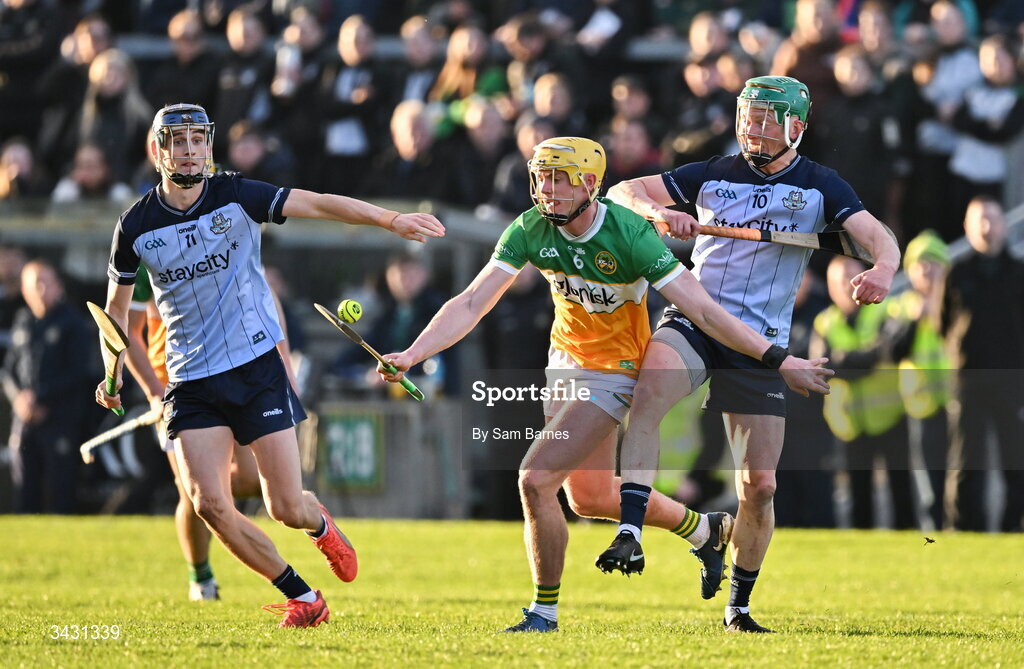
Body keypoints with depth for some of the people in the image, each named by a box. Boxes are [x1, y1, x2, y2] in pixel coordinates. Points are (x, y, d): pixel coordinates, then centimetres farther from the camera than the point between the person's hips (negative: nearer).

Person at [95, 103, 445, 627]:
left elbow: (319, 205, -8)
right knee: (208, 504, -15)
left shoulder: (236, 196, -5)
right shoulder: (136, 227, -1)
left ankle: (318, 523, 36)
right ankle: (302, 597, 2)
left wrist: (391, 220, -20)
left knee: (287, 509, -5)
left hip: (257, 366, -2)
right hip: (191, 382, 2)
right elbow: (116, 306, 15)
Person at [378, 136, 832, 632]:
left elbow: (703, 312, -27)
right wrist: (410, 355, -29)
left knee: (536, 479, -18)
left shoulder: (630, 235, -28)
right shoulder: (530, 231, -14)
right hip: (565, 362, 7)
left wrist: (779, 360, -30)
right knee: (588, 498, 20)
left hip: (614, 372, -7)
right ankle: (703, 528, 45)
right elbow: (470, 305, -16)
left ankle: (545, 610, 1)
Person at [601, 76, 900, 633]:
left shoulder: (819, 186, 5)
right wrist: (658, 212, -16)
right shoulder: (713, 175, 9)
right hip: (693, 320, 0)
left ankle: (738, 605, 18)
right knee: (649, 390, -34)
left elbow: (877, 237, -8)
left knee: (759, 485, -2)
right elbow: (622, 192, 7)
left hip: (759, 341, 0)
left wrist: (883, 269, -32)